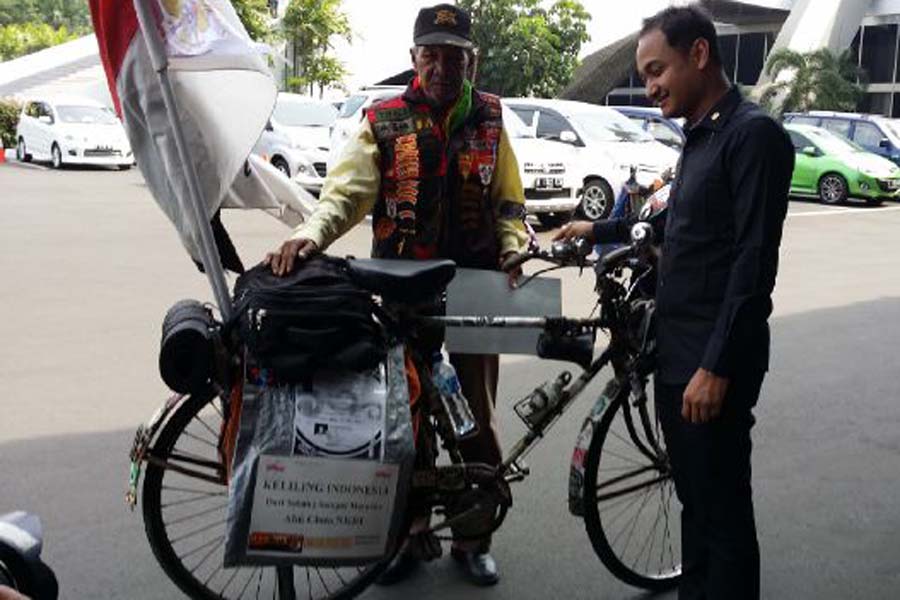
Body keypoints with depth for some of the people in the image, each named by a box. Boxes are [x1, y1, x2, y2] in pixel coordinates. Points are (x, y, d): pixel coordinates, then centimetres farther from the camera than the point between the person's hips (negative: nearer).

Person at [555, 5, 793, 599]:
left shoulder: (754, 134, -14)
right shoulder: (701, 136, 15)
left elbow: (755, 260, -20)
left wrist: (717, 367, -22)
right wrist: (598, 229, 32)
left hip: (714, 360, -9)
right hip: (676, 353, 9)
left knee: (722, 510, 0)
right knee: (695, 500, 18)